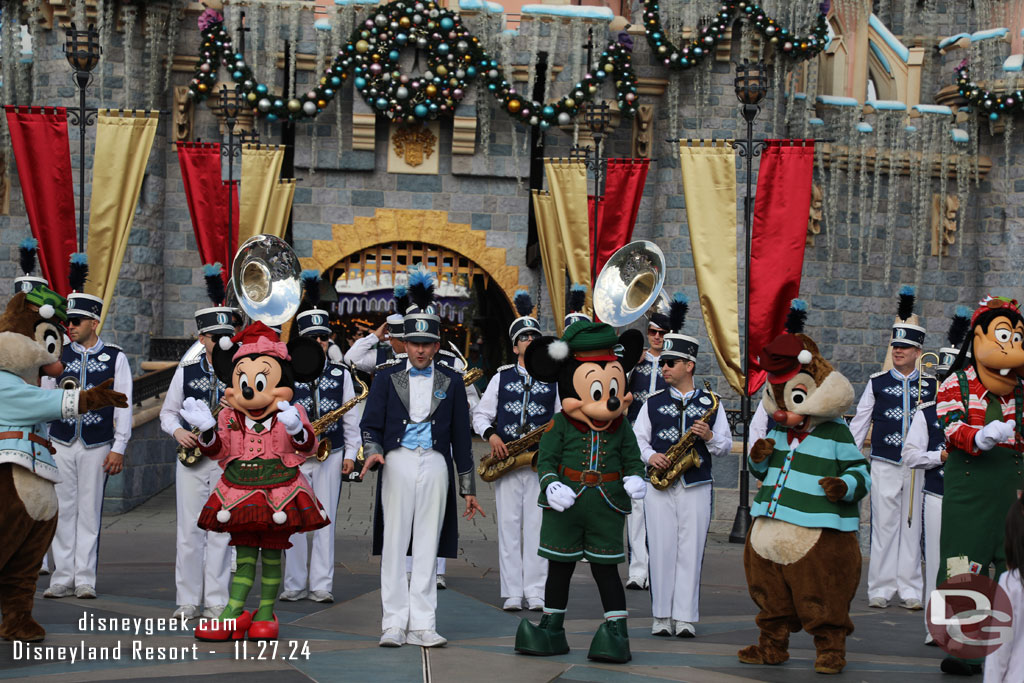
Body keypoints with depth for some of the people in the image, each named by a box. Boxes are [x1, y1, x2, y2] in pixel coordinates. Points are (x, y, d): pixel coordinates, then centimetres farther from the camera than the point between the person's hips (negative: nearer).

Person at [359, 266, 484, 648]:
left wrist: (468, 487, 10)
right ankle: (394, 625, -2)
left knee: (427, 547, 0)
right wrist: (373, 451, -17)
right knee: (394, 545, -4)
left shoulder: (451, 382, 12)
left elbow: (461, 437, 12)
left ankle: (421, 625, 2)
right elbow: (370, 424, 6)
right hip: (398, 462, -1)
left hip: (435, 464, 1)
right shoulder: (387, 378, 9)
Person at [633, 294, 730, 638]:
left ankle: (685, 618, 1)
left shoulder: (710, 403, 6)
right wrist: (649, 455, -10)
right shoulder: (653, 403, 9)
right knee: (661, 549, -1)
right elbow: (637, 438, 9)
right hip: (659, 486, 1)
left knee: (690, 551, -2)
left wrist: (709, 437, -13)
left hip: (696, 487, -1)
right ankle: (662, 616, 7)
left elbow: (725, 446, 7)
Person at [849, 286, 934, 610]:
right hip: (884, 465, -1)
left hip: (917, 467, 1)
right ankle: (881, 589, 6)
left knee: (912, 526, 4)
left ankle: (910, 591, 10)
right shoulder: (877, 383, 5)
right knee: (883, 526, 0)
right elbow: (859, 423, 7)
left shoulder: (929, 386, 6)